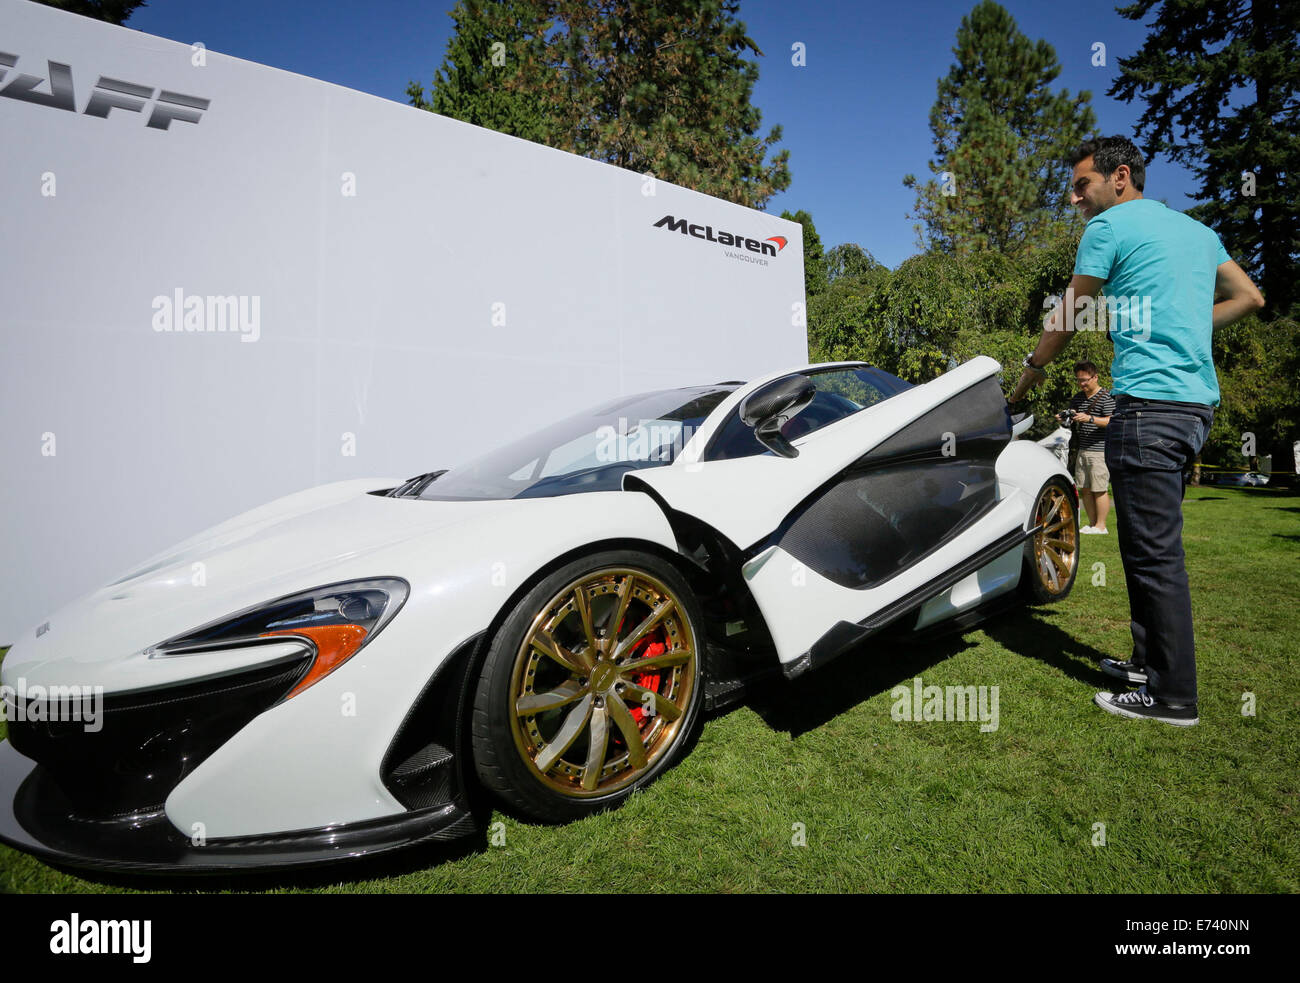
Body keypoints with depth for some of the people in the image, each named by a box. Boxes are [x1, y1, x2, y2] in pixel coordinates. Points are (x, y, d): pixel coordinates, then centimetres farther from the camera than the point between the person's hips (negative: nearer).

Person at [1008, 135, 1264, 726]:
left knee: (1155, 553, -6)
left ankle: (1173, 698, 0)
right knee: (1153, 545, 15)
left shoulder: (1110, 225, -1)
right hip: (1199, 400, 9)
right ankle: (1151, 663, 24)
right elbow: (1248, 297, 29)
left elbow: (1067, 318, 5)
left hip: (1148, 402, -9)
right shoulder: (1196, 229, 23)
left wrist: (1032, 369, 19)